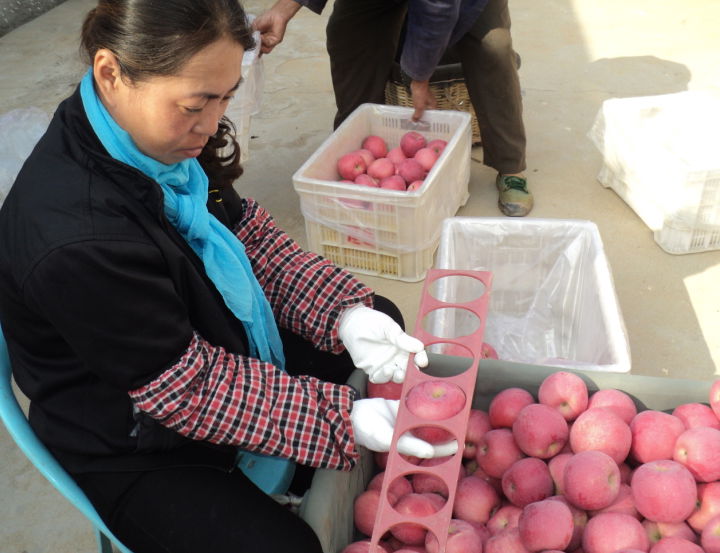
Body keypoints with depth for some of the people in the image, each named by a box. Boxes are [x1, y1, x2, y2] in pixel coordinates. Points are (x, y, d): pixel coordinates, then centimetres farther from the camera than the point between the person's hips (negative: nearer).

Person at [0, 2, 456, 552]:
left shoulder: (160, 134, -14)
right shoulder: (76, 239, -37)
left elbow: (249, 234, -2)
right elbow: (190, 388, -28)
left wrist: (345, 311, -16)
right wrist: (348, 422, -29)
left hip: (213, 347, 8)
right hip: (133, 451, -7)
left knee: (381, 320, 11)